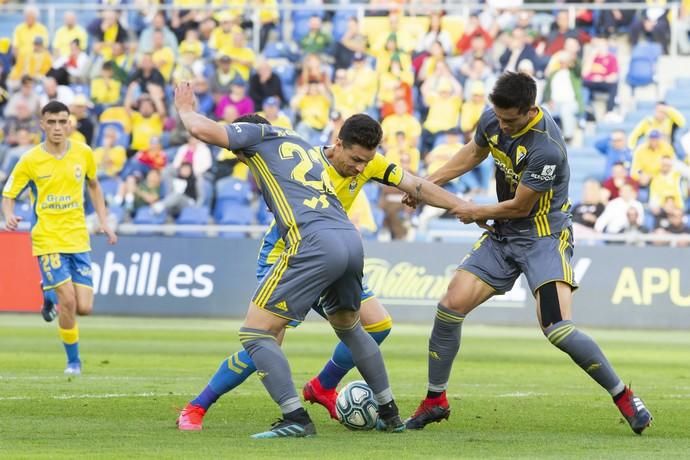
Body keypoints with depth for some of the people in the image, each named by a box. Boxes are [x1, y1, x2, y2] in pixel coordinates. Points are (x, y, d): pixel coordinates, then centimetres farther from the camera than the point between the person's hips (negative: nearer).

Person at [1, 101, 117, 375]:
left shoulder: (83, 154, 0)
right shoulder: (30, 161, -8)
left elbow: (93, 186, 18)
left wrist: (104, 222, 10)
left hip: (78, 239, 3)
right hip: (48, 240, -3)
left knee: (84, 308, -3)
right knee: (68, 301, -15)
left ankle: (51, 296, 31)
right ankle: (73, 360, 4)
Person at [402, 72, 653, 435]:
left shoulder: (545, 149, -28)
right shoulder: (492, 120, -5)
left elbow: (519, 206, -18)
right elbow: (474, 152, 19)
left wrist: (477, 213, -2)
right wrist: (429, 183, 14)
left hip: (544, 238, -7)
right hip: (502, 237, 7)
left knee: (558, 329, -23)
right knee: (451, 306, -4)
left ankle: (624, 397, -4)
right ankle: (435, 401, 14)